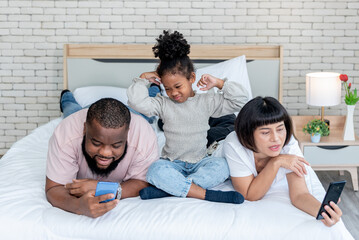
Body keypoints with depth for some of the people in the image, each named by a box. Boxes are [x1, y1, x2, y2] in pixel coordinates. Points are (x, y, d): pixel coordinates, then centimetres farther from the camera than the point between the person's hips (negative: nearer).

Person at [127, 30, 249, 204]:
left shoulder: (207, 102, 5)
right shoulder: (163, 104, 4)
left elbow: (240, 100, 3)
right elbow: (136, 102, -8)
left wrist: (218, 83, -2)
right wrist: (143, 79, -1)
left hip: (199, 163, 1)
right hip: (172, 164, -1)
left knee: (221, 166, -31)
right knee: (155, 170, -35)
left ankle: (166, 189, -38)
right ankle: (207, 194, -40)